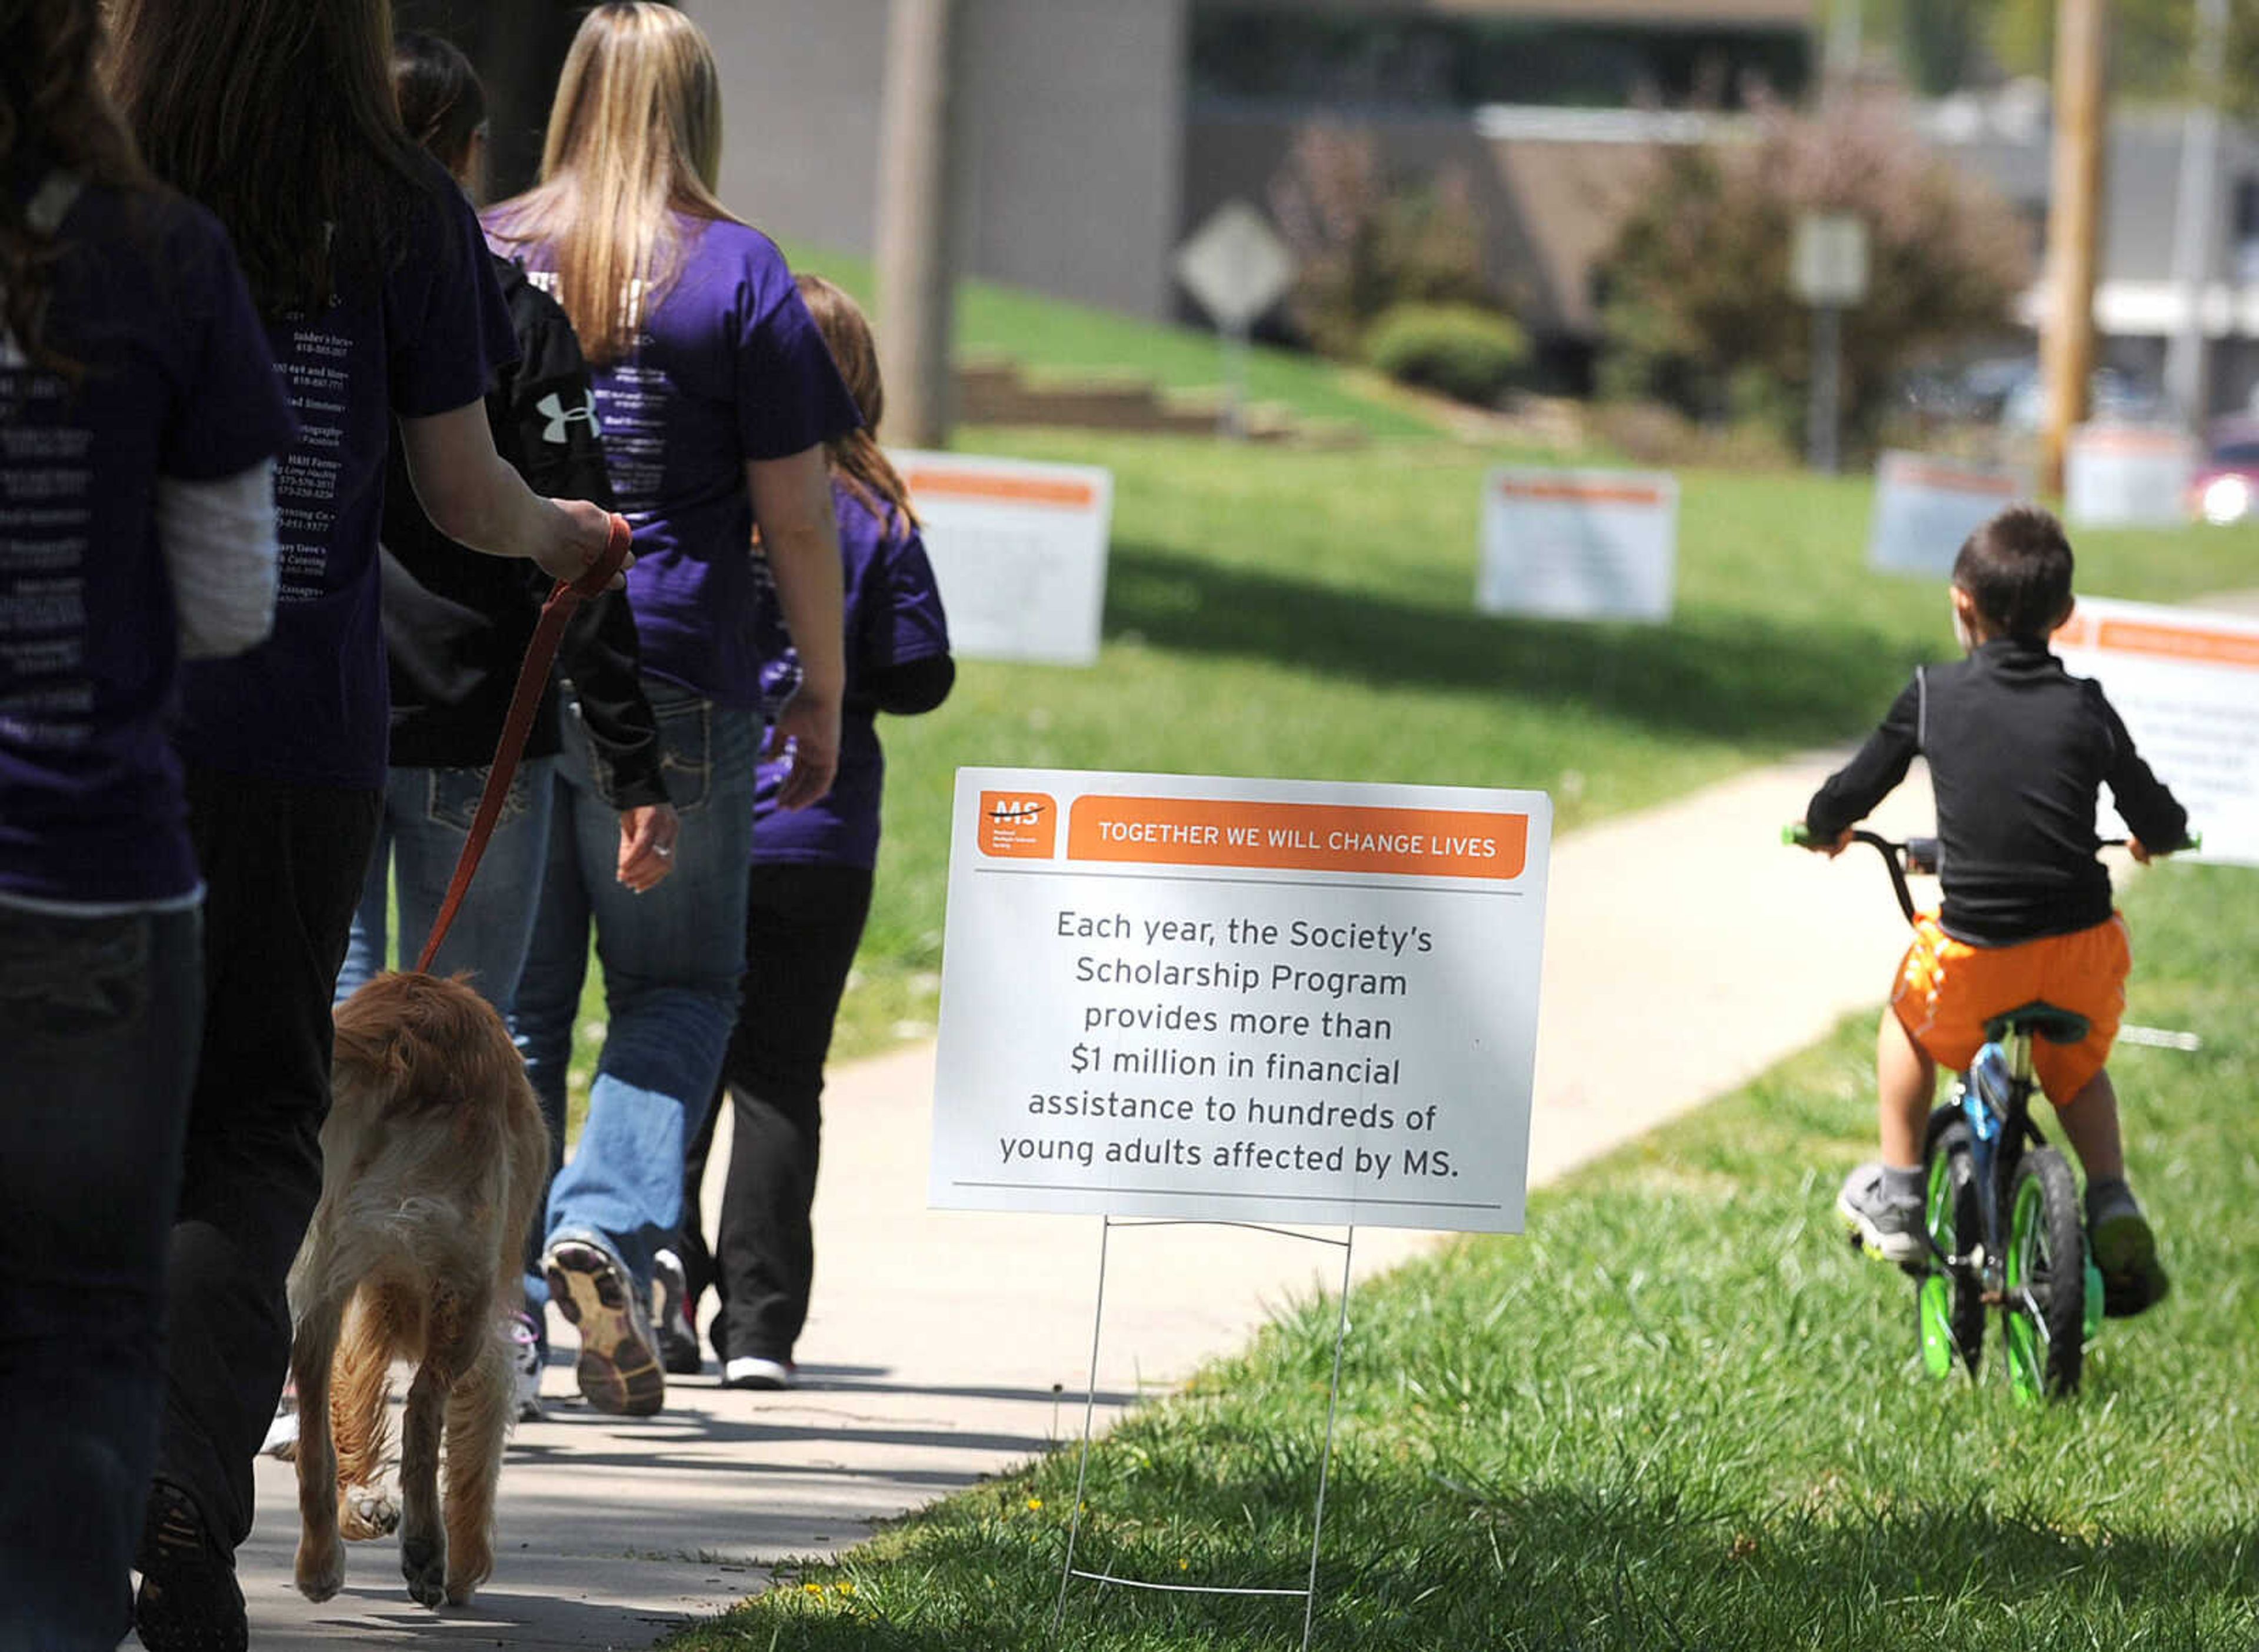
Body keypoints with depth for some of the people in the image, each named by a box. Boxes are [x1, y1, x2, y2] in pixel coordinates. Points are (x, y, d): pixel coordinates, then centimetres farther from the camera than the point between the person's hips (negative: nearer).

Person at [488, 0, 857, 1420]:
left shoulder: (488, 255, 5)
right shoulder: (737, 272, -4)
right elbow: (798, 514, -5)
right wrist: (824, 696, 4)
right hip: (671, 685, -3)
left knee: (510, 991, 9)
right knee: (678, 982, 9)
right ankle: (610, 1225, -14)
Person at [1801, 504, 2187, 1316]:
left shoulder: (1932, 696, -1)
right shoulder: (2086, 709, 3)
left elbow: (1848, 796, 7)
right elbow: (2160, 824, 8)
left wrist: (1824, 827, 30)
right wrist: (2158, 836, 33)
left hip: (1975, 958, -2)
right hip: (2084, 955, 2)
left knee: (1908, 1020, 31)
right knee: (2077, 1067, 32)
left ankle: (1899, 1198, 34)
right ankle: (2112, 1203, 13)